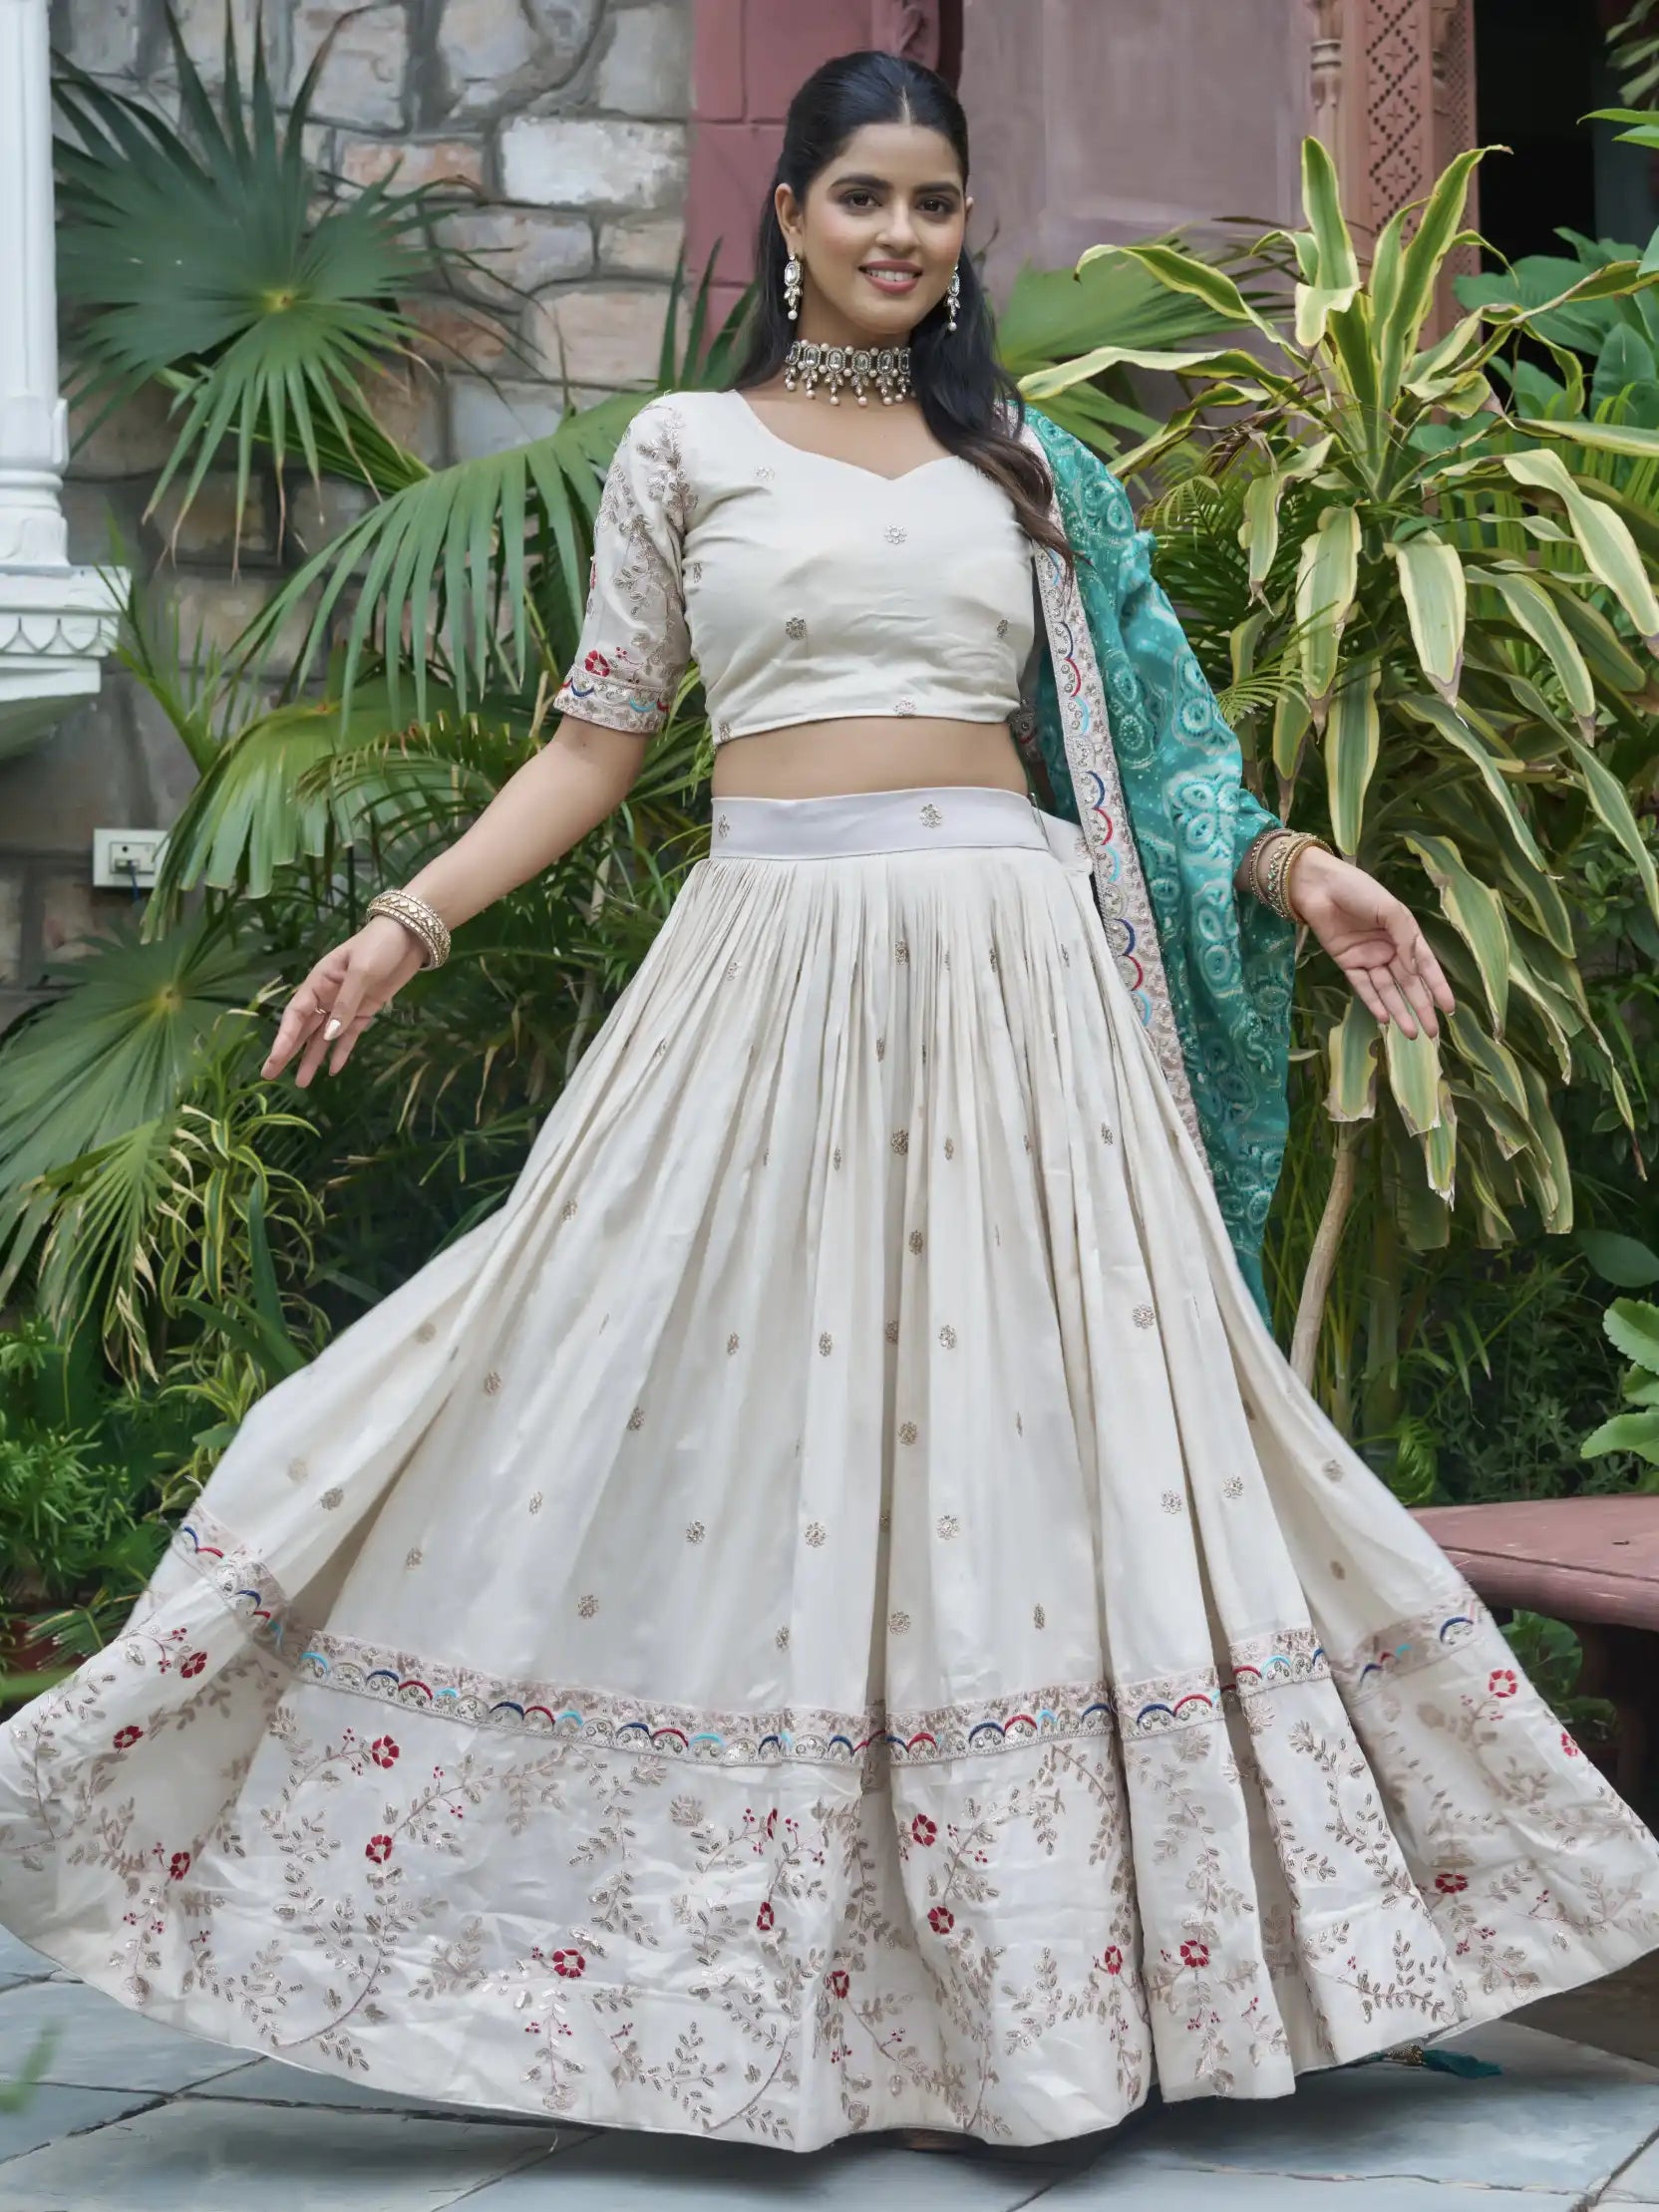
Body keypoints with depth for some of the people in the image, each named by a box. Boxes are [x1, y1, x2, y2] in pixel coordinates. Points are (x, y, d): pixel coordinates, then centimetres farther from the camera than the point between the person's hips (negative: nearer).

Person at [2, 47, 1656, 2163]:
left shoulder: (1026, 467, 15)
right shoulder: (687, 448, 8)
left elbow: (1116, 739, 16)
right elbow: (597, 739, 7)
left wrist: (1292, 869, 3)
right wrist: (409, 918, -3)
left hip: (1016, 967, 2)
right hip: (777, 956, -2)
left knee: (1040, 1433, 1)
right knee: (730, 1417, -3)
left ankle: (1051, 1935, 11)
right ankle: (735, 1956, 9)